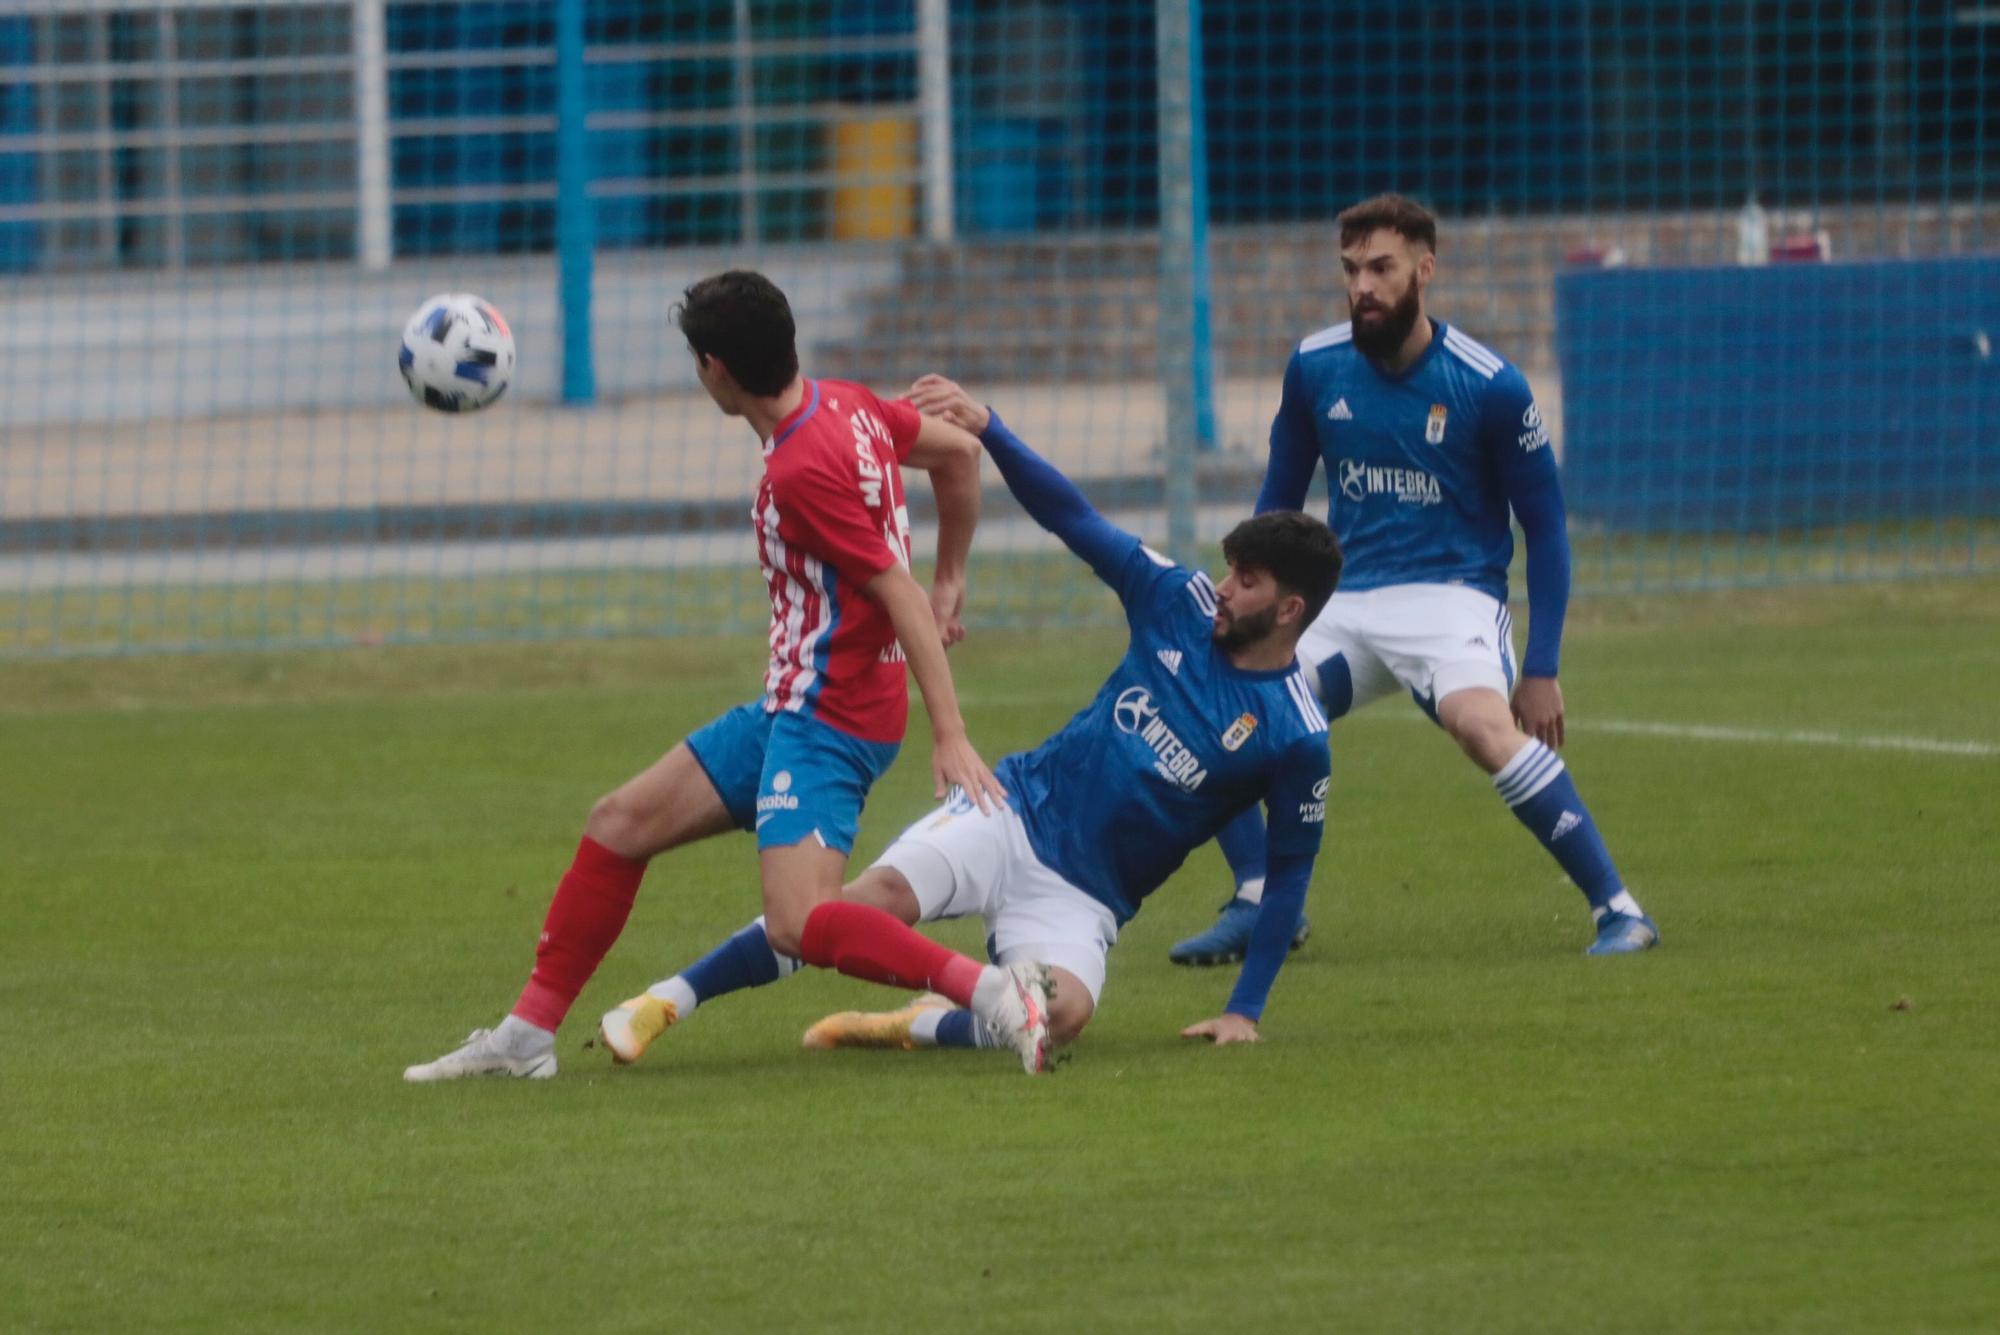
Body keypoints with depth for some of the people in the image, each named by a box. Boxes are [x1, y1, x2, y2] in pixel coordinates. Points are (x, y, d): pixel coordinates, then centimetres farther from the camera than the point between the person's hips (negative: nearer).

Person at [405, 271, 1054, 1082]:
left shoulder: (802, 471, -23)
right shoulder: (847, 406, 4)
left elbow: (901, 598, -23)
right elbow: (959, 451, 19)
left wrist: (950, 736, -24)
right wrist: (950, 580, 27)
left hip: (826, 719, -10)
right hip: (793, 704, 10)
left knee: (796, 924, -25)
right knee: (620, 823, 12)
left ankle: (995, 994, -24)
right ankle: (527, 1036, 19)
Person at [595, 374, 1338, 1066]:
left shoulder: (1296, 739, -5)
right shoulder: (1181, 604, 4)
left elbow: (1288, 875, 2)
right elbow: (1073, 518, 5)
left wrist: (1244, 1011, -1)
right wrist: (985, 425, -8)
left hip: (1082, 901, -2)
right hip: (1013, 814, 2)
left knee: (1064, 1014, -35)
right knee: (878, 896, -25)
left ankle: (919, 1025, -9)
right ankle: (665, 1003, -21)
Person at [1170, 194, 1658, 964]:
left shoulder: (1490, 387, -10)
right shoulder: (1316, 369, 2)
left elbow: (1544, 530, -2)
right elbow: (1279, 502, 18)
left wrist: (1542, 670, -7)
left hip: (1451, 594, -5)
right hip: (1344, 604, 5)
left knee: (1484, 725, -34)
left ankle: (1617, 909, -28)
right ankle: (1259, 906, 6)